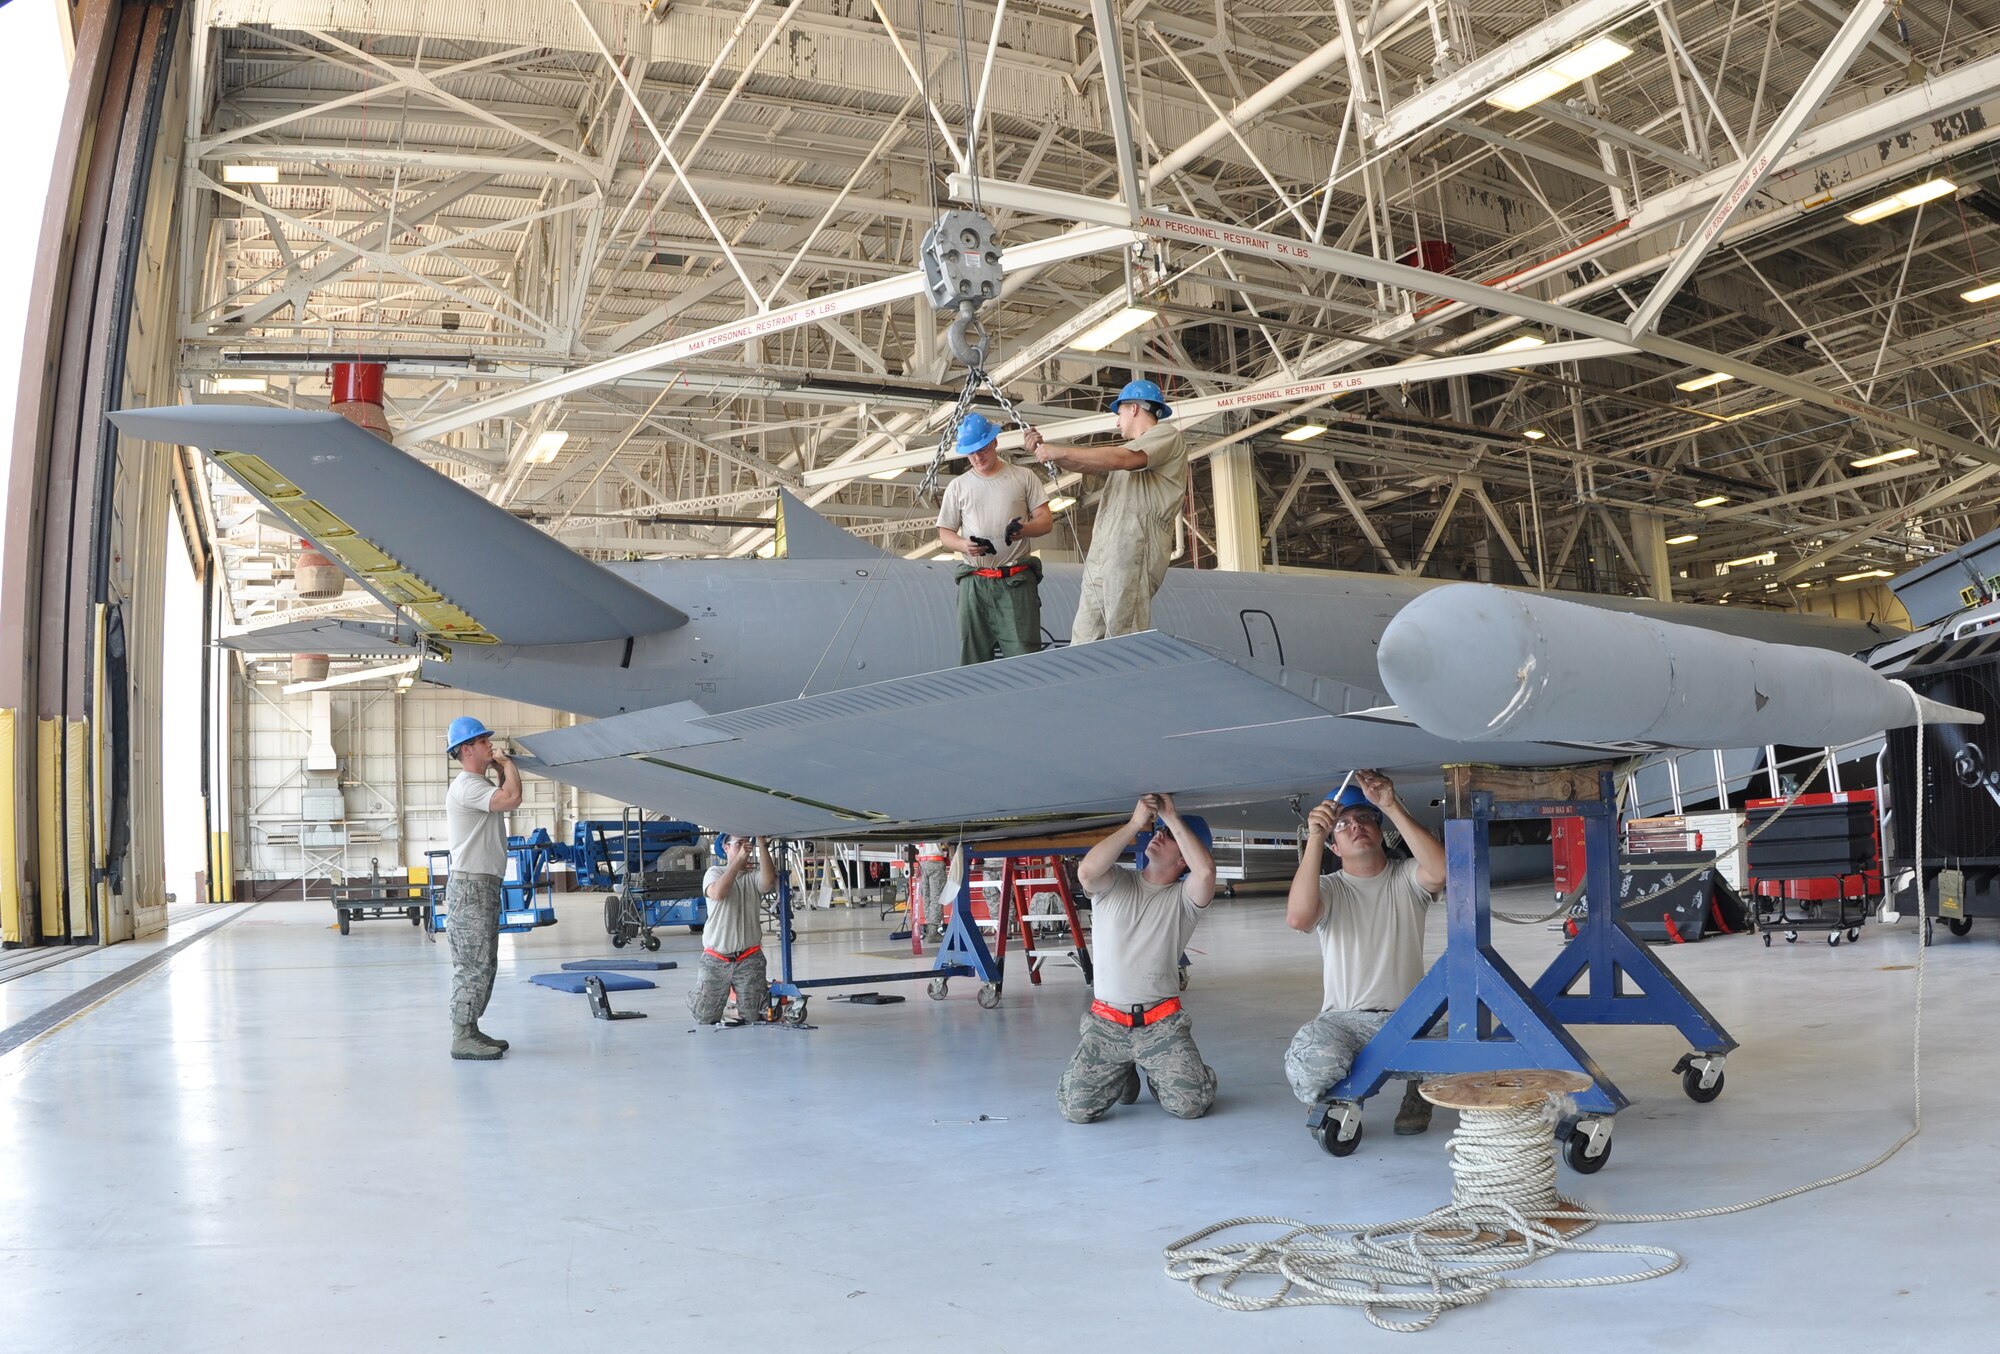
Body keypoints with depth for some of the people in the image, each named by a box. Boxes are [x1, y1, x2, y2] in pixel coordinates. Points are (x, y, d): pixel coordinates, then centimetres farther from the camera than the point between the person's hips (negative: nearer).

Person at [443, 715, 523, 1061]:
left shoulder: (480, 784, 18)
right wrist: (508, 764, -11)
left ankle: (471, 1030, 21)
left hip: (485, 885, 11)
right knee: (472, 965, -10)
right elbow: (512, 799, -27)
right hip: (470, 886, -11)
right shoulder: (466, 786, -15)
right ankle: (462, 1039, -8)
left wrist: (504, 767, 17)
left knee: (484, 964, 15)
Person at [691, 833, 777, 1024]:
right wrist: (739, 860, -24)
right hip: (715, 959, 0)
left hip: (749, 959, 1)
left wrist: (761, 844, -23)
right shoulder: (715, 872, -1)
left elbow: (769, 880, -22)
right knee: (705, 1016, 5)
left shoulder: (753, 877, 2)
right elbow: (718, 893, -23)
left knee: (752, 1016, 2)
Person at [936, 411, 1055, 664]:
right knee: (971, 659, 3)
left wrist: (1025, 529, -17)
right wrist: (964, 545, -9)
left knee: (1023, 656, -9)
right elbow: (945, 532, 14)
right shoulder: (957, 486, 13)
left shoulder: (1024, 477, 9)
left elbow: (1046, 521, 6)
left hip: (1017, 580, -2)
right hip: (974, 583, 2)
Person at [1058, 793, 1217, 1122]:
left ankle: (1160, 1078, 20)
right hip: (1106, 1022, 1)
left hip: (1162, 1023, 0)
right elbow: (1086, 872, -19)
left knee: (1192, 1104, -16)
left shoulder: (1183, 897, 3)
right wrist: (1135, 824, -16)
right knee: (1075, 1109, -11)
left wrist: (1173, 818, -13)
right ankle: (1123, 1076, 22)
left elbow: (1206, 870, -20)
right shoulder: (1115, 884, 5)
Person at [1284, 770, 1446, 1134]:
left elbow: (1440, 870, -17)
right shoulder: (1329, 888, 7)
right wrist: (1314, 839, -20)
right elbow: (1297, 917, -17)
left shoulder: (1406, 878, 9)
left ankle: (1419, 1091, 7)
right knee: (1310, 1060, -35)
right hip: (1343, 1020, -1)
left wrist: (1391, 806, -20)